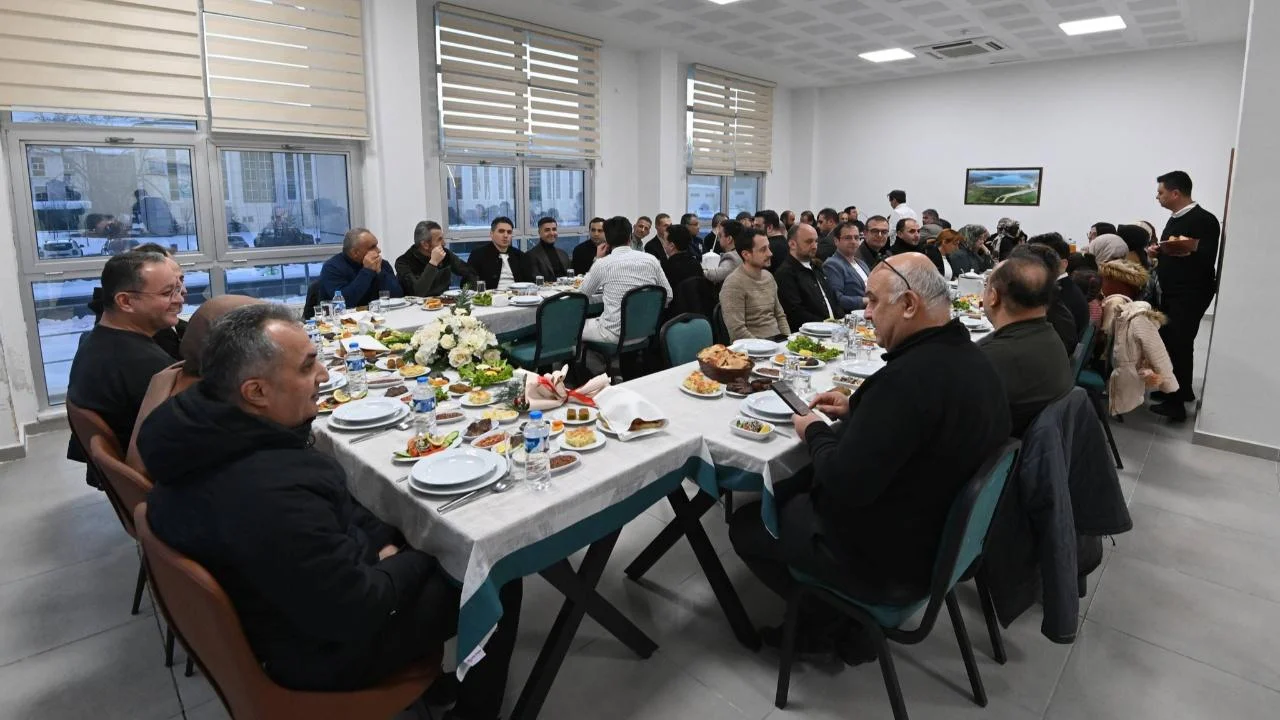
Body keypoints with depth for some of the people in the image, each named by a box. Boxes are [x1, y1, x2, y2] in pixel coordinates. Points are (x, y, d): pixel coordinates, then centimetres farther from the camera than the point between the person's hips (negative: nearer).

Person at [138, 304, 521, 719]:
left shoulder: (204, 428, -8)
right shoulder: (276, 496, -40)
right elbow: (357, 612, -29)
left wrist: (382, 539, -3)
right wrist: (416, 560, -13)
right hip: (323, 646, -8)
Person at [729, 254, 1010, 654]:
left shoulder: (910, 375, -33)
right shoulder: (968, 359, -2)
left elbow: (844, 484, -31)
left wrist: (815, 433, -13)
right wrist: (857, 408, 4)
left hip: (890, 557, -9)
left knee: (745, 524, 8)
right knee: (785, 490, 22)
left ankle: (836, 622, 20)